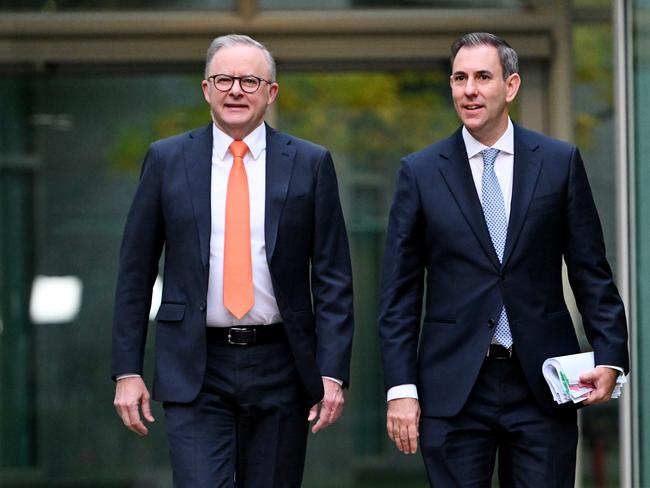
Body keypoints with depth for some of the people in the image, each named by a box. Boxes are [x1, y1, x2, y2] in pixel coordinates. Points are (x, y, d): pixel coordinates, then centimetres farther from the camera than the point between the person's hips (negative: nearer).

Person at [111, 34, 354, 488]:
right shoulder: (167, 160, 4)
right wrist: (127, 370, 0)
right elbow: (135, 271, 5)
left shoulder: (310, 164, 3)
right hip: (195, 372, -1)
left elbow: (333, 279, 2)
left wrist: (332, 374, -6)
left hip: (280, 369, 1)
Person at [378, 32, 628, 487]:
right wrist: (401, 388, -4)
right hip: (453, 388, 0)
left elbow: (591, 273, 5)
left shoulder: (561, 162, 4)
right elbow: (399, 292, 3)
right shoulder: (420, 172, 4)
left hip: (541, 383, 0)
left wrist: (610, 358, -6)